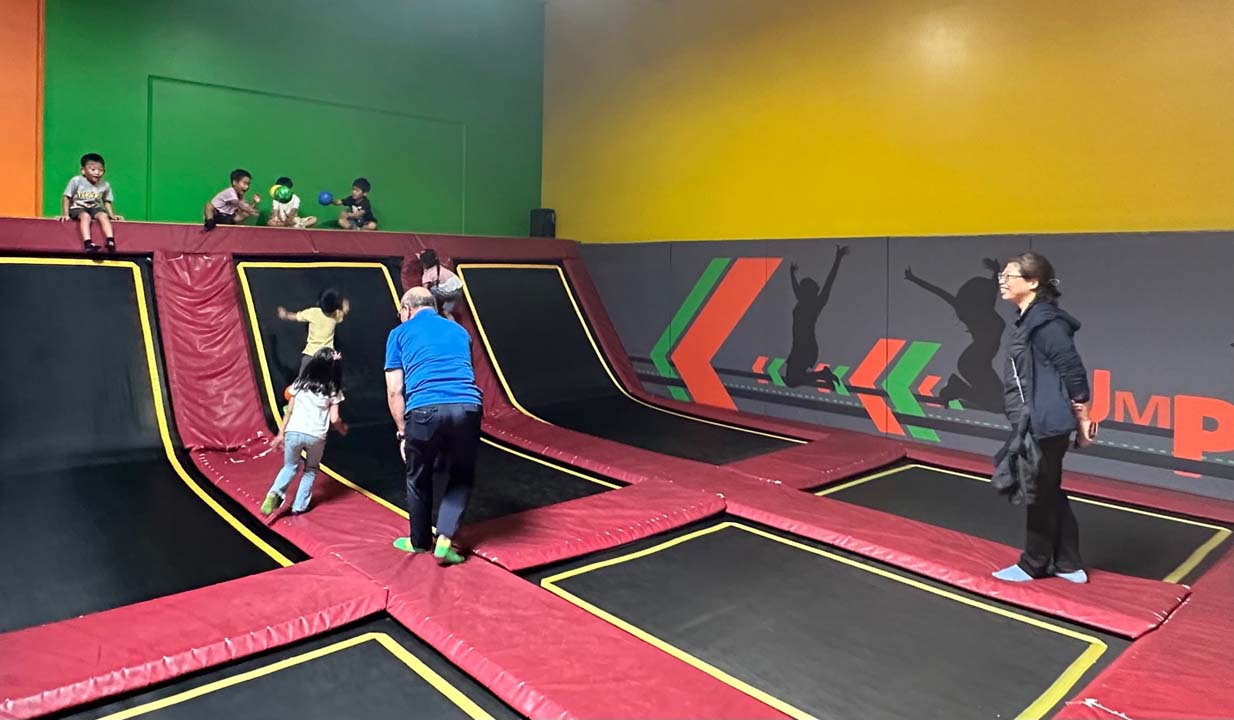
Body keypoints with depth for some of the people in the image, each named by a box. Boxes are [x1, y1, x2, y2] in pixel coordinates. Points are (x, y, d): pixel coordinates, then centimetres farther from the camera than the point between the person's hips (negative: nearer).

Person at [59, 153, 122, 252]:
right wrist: (66, 214, -10)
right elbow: (66, 198, -3)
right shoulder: (76, 181, -9)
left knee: (103, 216, -30)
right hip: (78, 207, -3)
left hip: (95, 208, 3)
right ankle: (88, 243, -47)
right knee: (86, 216, -35)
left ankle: (110, 241, -41)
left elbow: (107, 202, 12)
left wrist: (112, 215, -2)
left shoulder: (105, 185, 0)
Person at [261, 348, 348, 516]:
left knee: (290, 467, 22)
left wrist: (281, 433, 15)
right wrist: (343, 429, 20)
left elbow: (289, 411, 9)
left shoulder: (301, 382, 8)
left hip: (294, 432, 1)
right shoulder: (333, 389, 3)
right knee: (310, 471, 22)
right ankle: (299, 506, 18)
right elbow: (334, 420, 0)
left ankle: (275, 493, -3)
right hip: (316, 436, -1)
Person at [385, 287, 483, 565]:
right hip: (467, 407, 2)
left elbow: (394, 391, 10)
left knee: (419, 479, 23)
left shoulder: (400, 333, 18)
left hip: (424, 410, -2)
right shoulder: (458, 330, 27)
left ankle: (419, 542, 39)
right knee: (462, 476, 25)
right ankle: (444, 540, 14)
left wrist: (403, 433, 18)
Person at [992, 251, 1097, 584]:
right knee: (1049, 494, 18)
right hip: (1036, 425, 10)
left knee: (1041, 496, 6)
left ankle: (1033, 565, 21)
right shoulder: (1032, 319, 11)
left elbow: (1074, 370, -19)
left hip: (1046, 426, -10)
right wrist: (1078, 421, 19)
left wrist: (1083, 421, -12)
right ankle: (1069, 565, 29)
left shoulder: (1044, 321, -19)